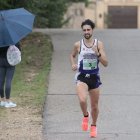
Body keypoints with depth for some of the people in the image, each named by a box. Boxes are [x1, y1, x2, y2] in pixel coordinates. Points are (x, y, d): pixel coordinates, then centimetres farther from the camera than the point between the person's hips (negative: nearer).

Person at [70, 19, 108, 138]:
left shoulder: (99, 44, -4)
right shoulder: (78, 45, -2)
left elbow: (105, 63, -7)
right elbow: (72, 55, 20)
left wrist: (98, 54, -22)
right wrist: (73, 64, 0)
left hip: (94, 77, 1)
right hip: (82, 77, -1)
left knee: (95, 106, 11)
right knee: (82, 100, -26)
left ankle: (94, 126, 36)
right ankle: (85, 116, 6)